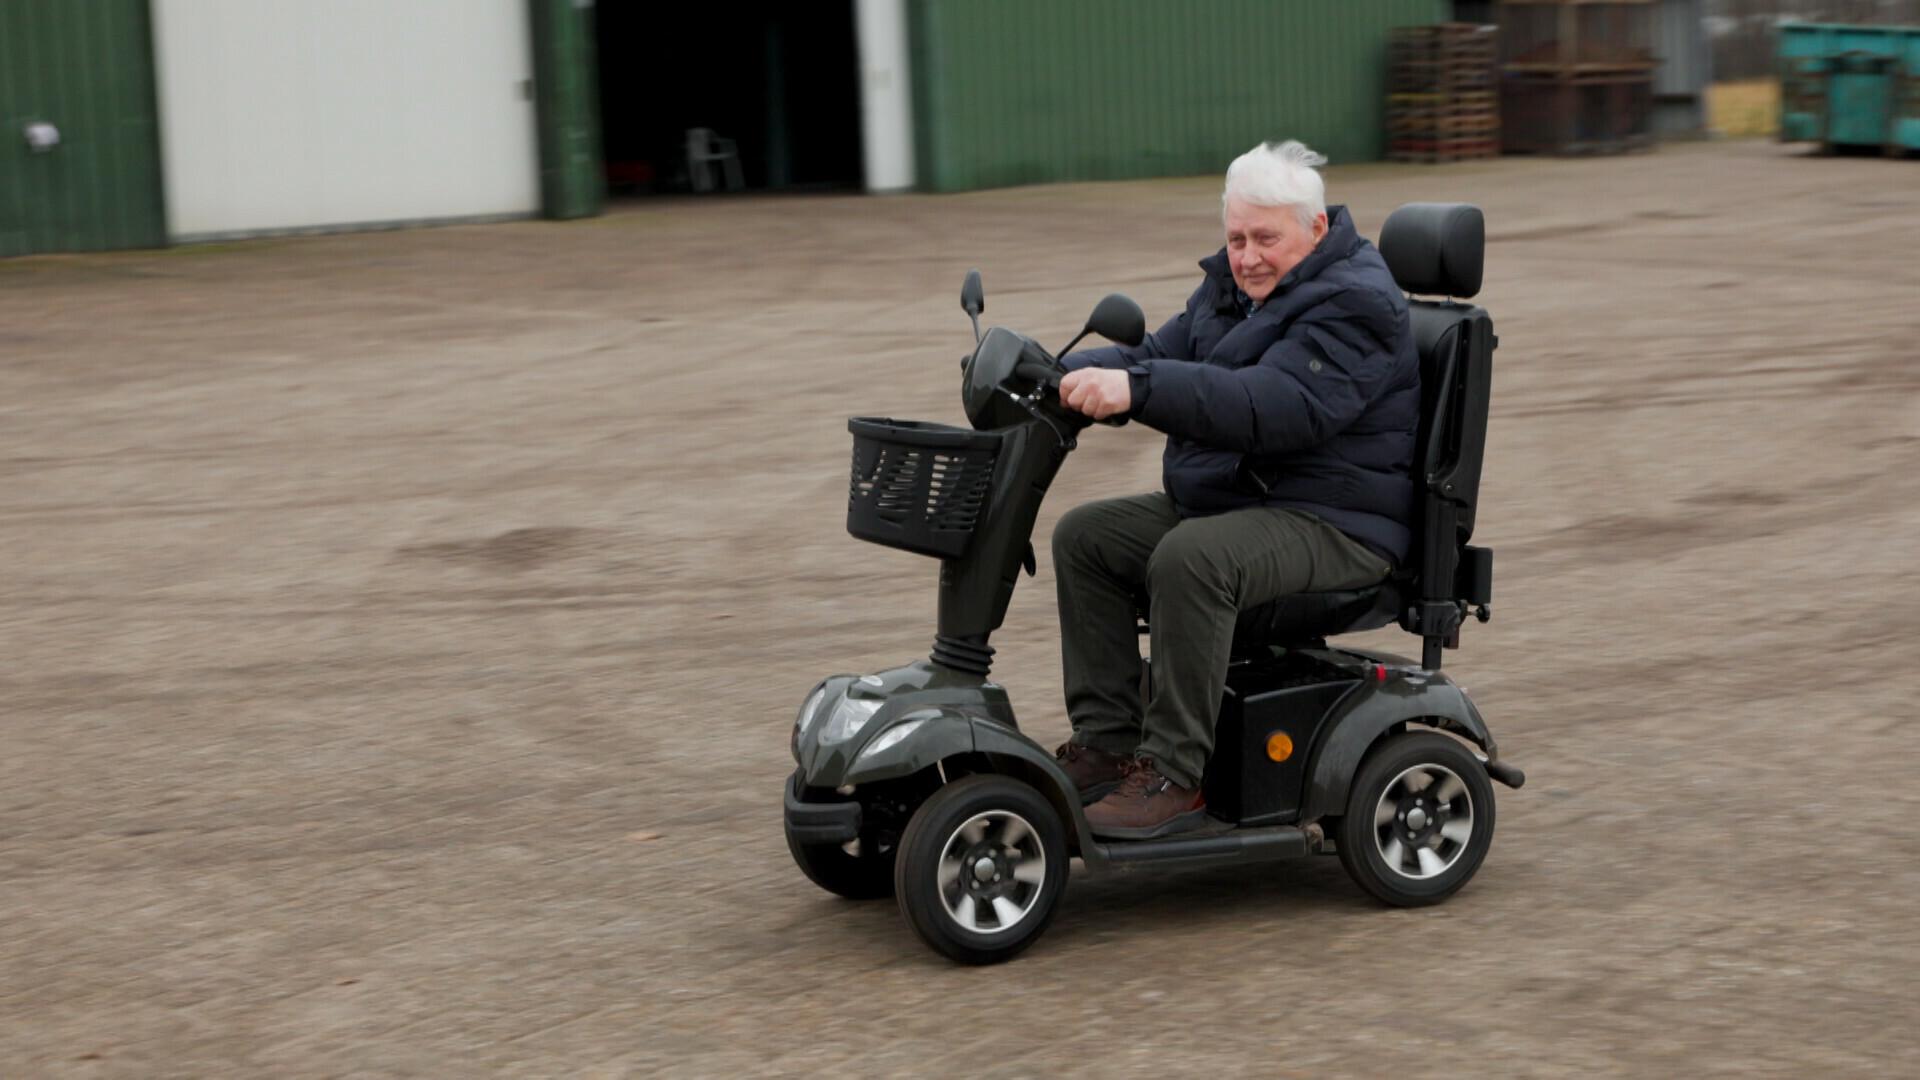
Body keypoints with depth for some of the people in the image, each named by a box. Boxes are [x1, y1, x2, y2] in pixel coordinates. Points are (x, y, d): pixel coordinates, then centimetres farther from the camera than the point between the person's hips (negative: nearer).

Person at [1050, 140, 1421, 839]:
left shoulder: (1356, 304, -18)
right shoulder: (1231, 287, 13)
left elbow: (1277, 406, -33)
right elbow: (1157, 356, 12)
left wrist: (1136, 389, -41)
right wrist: (1062, 375, -10)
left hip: (1333, 525, -10)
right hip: (1224, 504, 10)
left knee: (1190, 559, -34)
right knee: (1084, 536, 0)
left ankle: (1174, 775, -27)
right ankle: (1106, 743, -2)